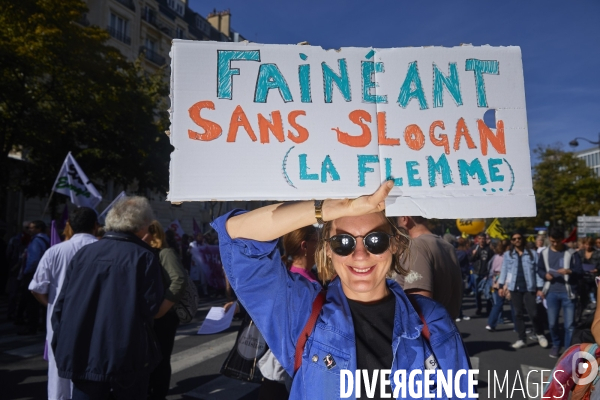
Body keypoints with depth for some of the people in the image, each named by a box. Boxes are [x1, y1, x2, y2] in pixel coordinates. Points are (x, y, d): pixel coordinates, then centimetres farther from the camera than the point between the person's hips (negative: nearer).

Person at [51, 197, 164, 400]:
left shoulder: (83, 253, 3)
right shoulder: (144, 257, -11)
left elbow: (62, 304, 5)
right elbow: (152, 307, -12)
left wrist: (64, 345, 14)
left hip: (82, 354, 4)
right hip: (127, 356, -3)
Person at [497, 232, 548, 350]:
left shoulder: (532, 254, 3)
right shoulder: (507, 255, 5)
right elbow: (504, 271, 5)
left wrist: (539, 287, -1)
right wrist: (501, 286, -1)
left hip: (529, 288, -2)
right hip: (514, 288, 2)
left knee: (533, 313, -4)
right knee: (518, 313, 7)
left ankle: (540, 334, 24)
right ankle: (522, 339, 17)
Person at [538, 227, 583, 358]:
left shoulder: (572, 253, -1)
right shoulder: (545, 253, 7)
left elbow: (581, 272, -4)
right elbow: (539, 270, 14)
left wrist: (569, 271, -24)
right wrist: (545, 275, -7)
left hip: (568, 293, -2)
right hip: (552, 293, 2)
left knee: (570, 324, 0)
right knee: (552, 323, 9)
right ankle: (556, 345, 32)